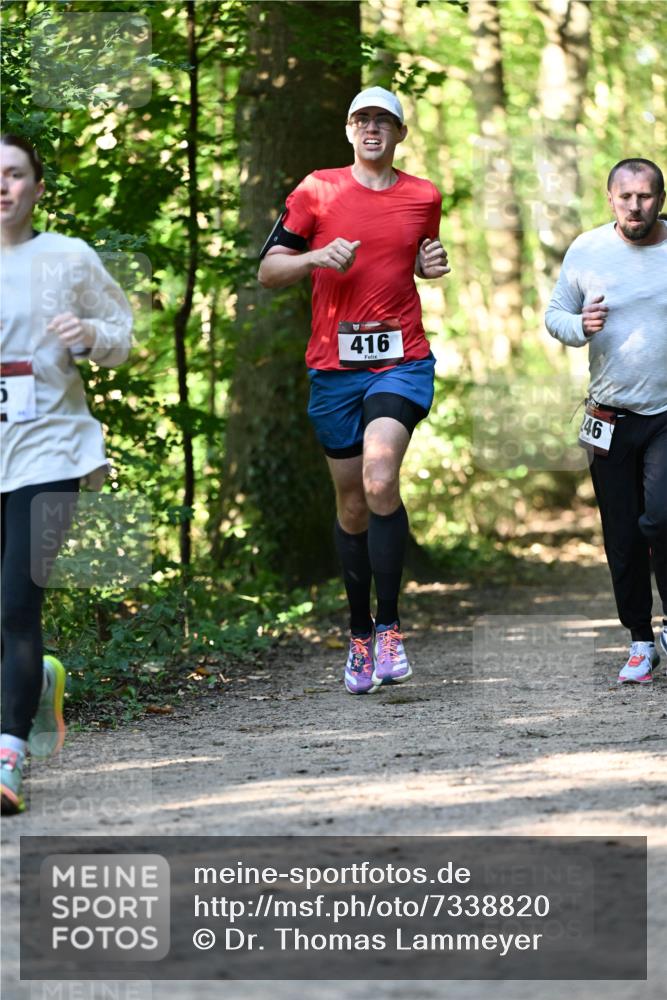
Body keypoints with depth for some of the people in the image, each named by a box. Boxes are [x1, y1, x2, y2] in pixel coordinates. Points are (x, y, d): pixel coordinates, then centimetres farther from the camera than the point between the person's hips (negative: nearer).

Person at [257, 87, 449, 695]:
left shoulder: (424, 197, 9)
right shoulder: (317, 191, 5)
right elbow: (268, 272, 6)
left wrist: (433, 266, 4)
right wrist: (318, 257, -12)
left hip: (402, 359, -1)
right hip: (333, 365, 1)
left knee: (379, 478, -24)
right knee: (351, 502, 8)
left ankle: (388, 628, -17)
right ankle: (359, 633, 23)